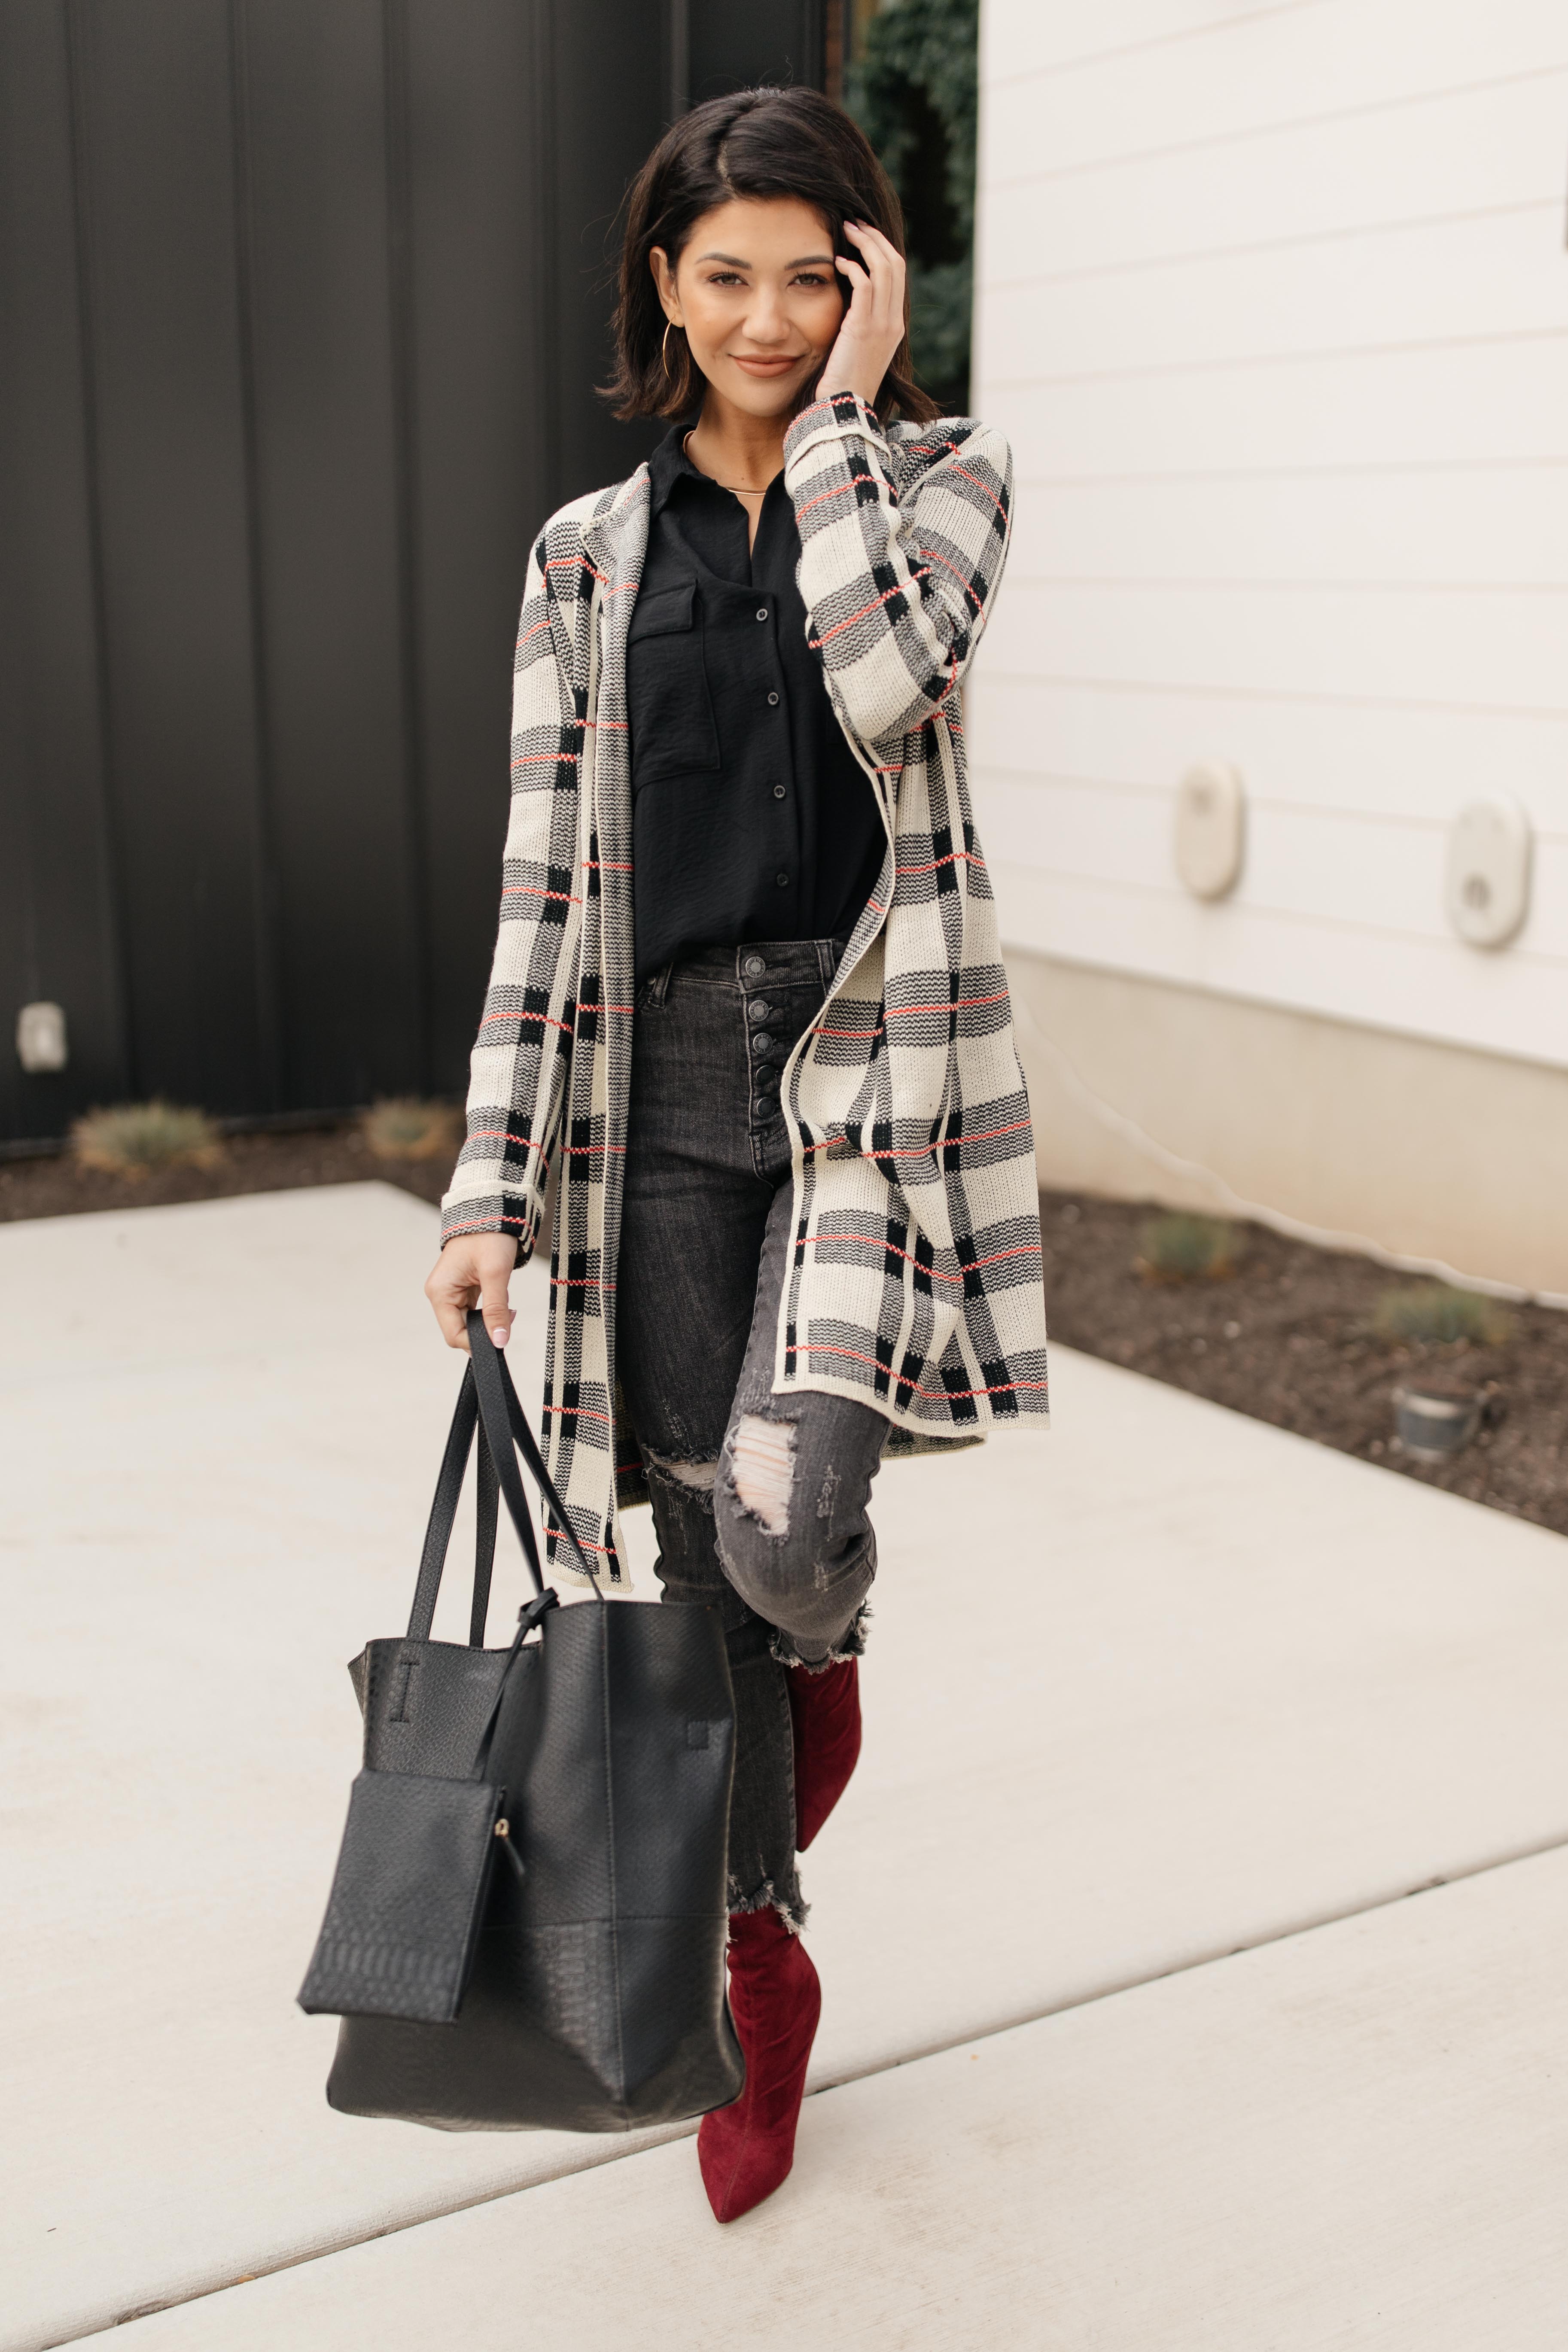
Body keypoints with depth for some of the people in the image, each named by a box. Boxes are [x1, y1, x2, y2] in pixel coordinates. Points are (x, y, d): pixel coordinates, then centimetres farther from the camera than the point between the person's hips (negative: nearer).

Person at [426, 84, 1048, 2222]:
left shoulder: (944, 476, 6)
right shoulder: (591, 556, 10)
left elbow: (884, 676, -18)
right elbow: (545, 884, 7)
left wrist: (842, 410, -7)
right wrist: (494, 1187, 2)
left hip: (872, 1057, -2)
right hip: (669, 1083, 3)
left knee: (787, 1522, -20)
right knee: (704, 1565, 7)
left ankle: (829, 1648, 20)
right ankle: (764, 1974, 29)